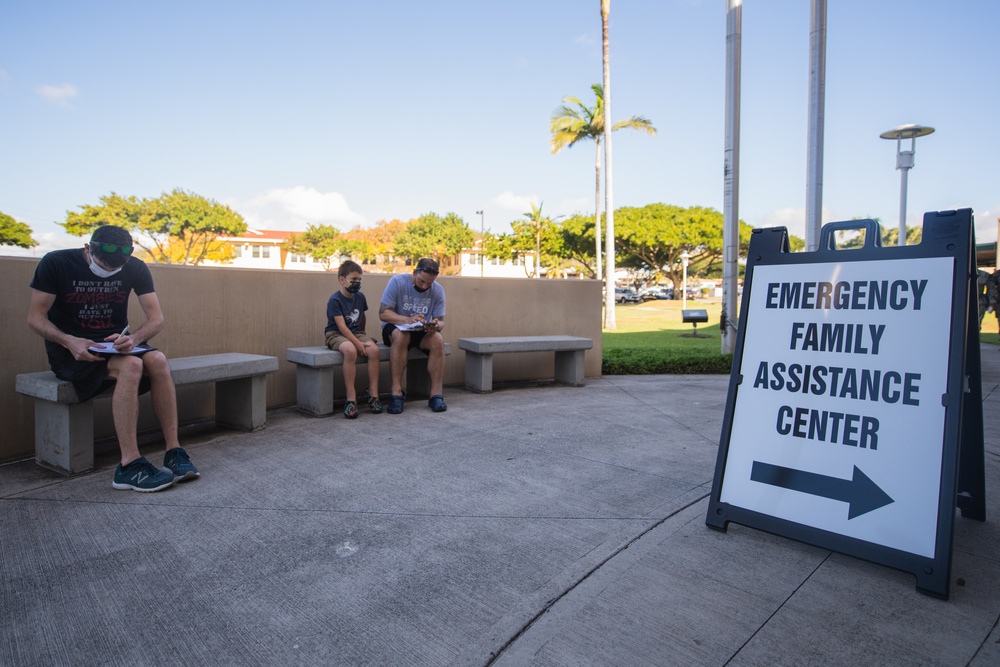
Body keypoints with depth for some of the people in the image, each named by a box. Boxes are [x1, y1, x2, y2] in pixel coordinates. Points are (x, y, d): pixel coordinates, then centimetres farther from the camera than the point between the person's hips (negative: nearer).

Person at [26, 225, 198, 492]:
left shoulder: (135, 269, -2)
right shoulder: (56, 263, -9)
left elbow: (156, 318, -6)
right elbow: (35, 317, -8)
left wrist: (133, 338, -27)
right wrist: (69, 341, -27)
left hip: (115, 346, 4)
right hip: (71, 350, -3)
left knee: (158, 360, -30)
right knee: (131, 365, -34)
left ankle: (174, 453, -29)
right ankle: (129, 465, -36)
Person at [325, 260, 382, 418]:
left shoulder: (360, 297, 7)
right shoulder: (335, 300, -12)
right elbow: (342, 327, -19)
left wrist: (364, 338, 17)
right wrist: (358, 343, -24)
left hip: (356, 333, 6)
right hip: (336, 334, -5)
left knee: (374, 349, -25)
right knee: (350, 350, -38)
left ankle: (372, 393, -15)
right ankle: (351, 398, -30)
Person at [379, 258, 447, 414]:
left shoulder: (437, 290, -5)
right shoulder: (397, 281, -14)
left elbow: (440, 321, -3)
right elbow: (383, 313, -19)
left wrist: (436, 326, -29)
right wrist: (408, 320, -36)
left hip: (422, 331, 3)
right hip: (396, 327, -2)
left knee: (438, 340, -29)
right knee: (401, 336, -37)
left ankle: (436, 394, -25)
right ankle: (397, 392, -32)